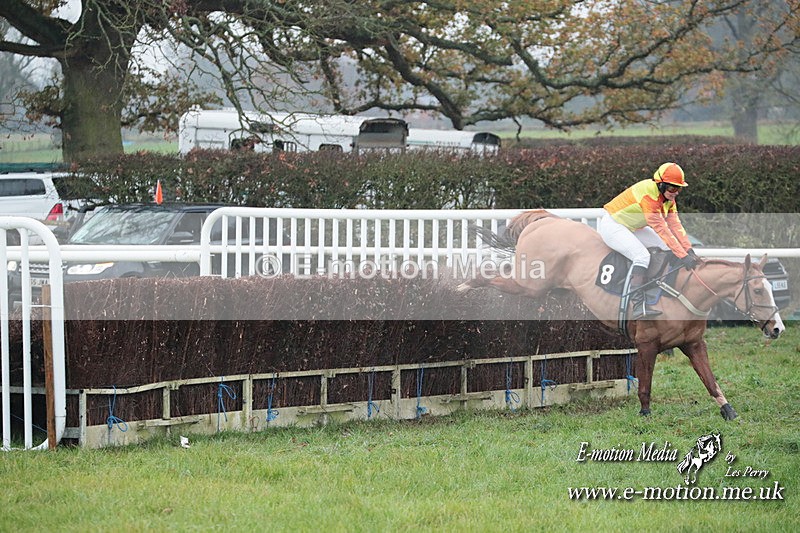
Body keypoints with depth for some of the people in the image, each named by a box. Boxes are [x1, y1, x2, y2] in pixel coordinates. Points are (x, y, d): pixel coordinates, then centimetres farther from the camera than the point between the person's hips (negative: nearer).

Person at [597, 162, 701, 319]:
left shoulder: (668, 197, -1)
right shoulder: (649, 193, -30)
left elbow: (675, 224, -6)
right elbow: (661, 229, -34)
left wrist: (689, 250, -17)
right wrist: (683, 255, -36)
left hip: (633, 228, 10)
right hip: (612, 225, -10)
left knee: (668, 247, 2)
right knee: (642, 256, -30)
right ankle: (638, 306, -37)